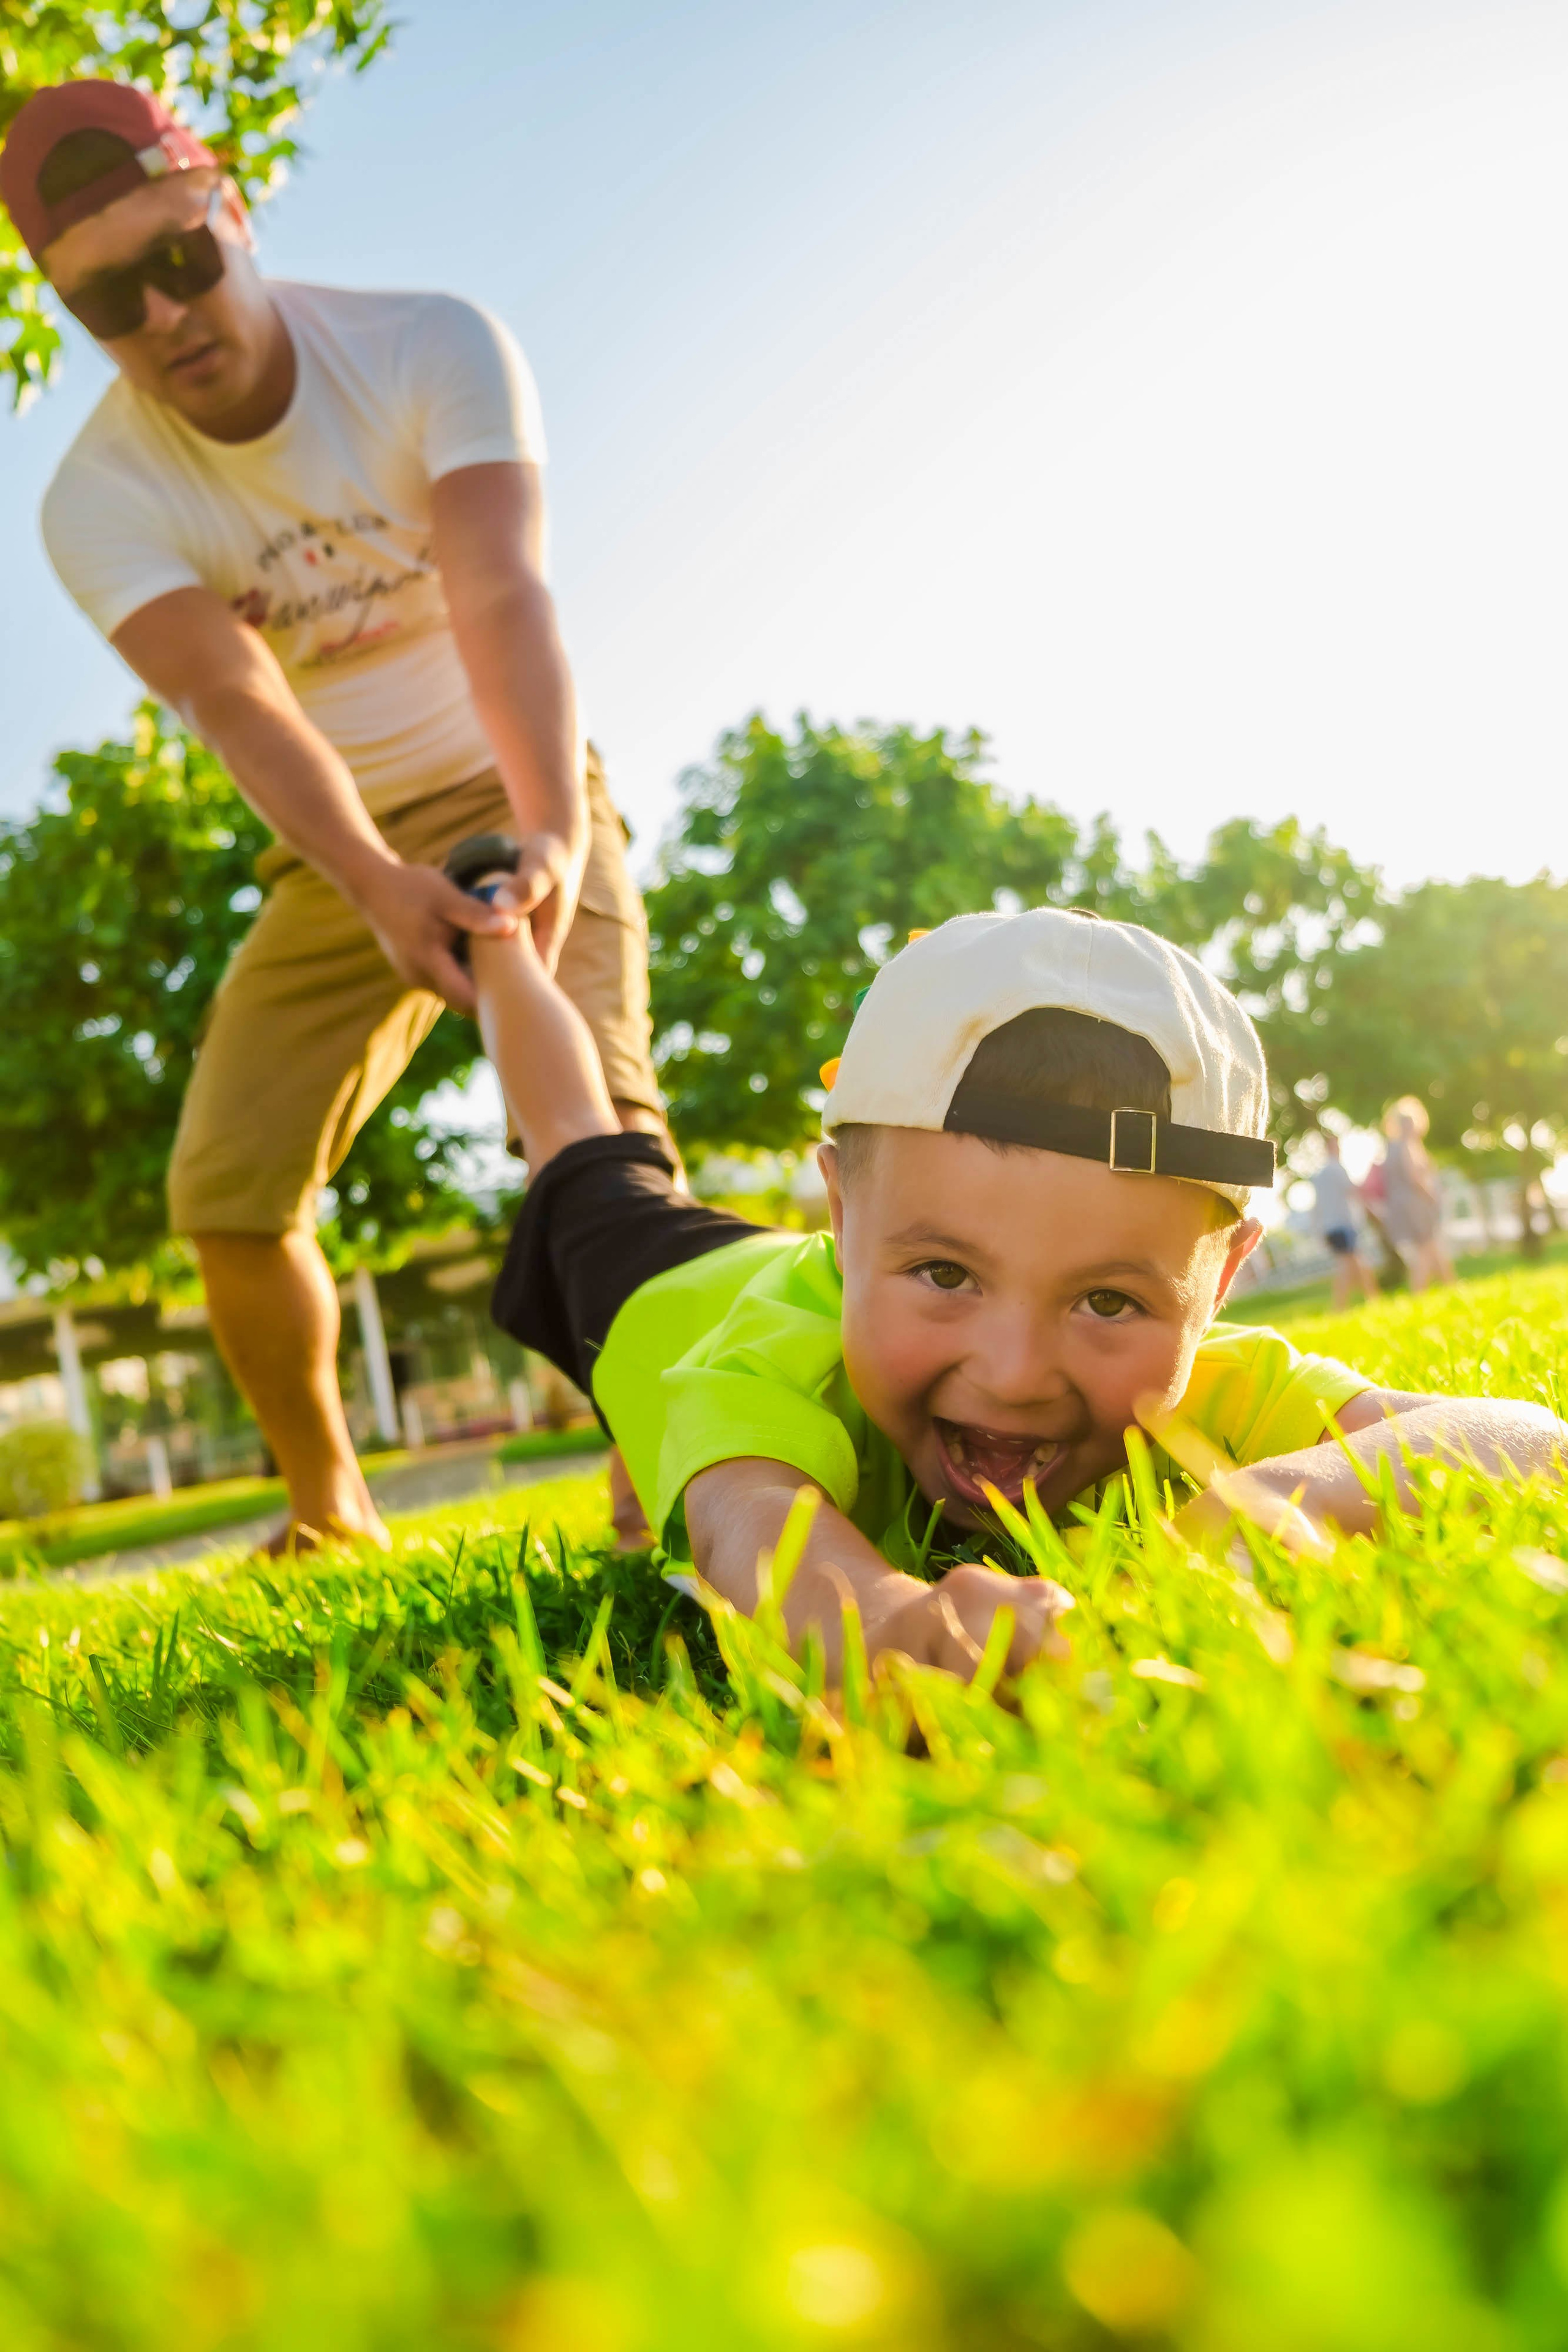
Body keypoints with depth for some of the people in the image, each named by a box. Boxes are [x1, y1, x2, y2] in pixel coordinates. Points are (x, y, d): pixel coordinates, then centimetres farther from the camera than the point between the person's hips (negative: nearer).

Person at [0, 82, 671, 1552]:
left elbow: (504, 599, -34)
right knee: (226, 1191, -4)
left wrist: (553, 832, -52)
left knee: (590, 1110, -25)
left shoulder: (431, 350, -18)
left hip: (511, 797, -2)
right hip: (337, 849, 3)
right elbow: (236, 702, -31)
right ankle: (327, 1511, 16)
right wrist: (380, 887, -50)